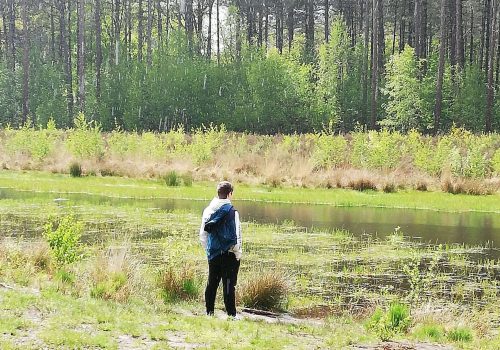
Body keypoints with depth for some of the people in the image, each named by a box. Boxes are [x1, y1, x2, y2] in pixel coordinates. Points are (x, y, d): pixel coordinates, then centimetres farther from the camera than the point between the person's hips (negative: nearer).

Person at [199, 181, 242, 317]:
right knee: (229, 284, -3)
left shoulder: (208, 210, 6)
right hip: (228, 254, -5)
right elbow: (236, 234, -13)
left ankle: (209, 311, 18)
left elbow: (203, 235, 10)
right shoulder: (230, 210, -12)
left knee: (212, 283, 13)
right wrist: (238, 253, -3)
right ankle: (231, 314, -2)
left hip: (213, 254, 5)